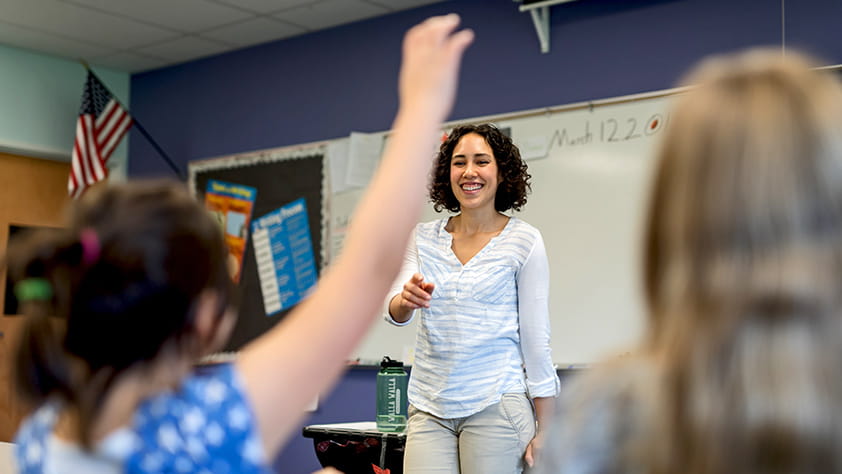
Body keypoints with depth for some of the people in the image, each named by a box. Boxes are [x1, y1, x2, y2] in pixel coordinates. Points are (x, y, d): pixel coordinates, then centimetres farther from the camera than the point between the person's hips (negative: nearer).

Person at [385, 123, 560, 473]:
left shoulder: (524, 241, -2)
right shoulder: (423, 238, 8)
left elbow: (535, 337, -2)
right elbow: (393, 312, -2)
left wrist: (545, 429, -3)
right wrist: (405, 301, -26)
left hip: (495, 405, -3)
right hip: (429, 409, 3)